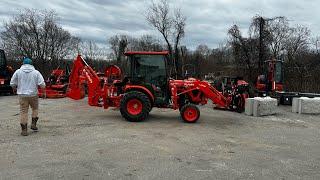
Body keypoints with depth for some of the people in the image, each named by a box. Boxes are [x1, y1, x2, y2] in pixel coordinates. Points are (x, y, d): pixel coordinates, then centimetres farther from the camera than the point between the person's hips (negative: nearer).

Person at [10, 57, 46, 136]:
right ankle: (33, 124, 15)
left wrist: (16, 88, 23)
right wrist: (43, 86, 9)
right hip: (33, 94, 0)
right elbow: (42, 84, -11)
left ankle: (24, 130, 7)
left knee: (23, 112, 5)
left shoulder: (18, 72, 1)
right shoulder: (36, 72, -3)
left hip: (22, 95, 1)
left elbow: (12, 84, 4)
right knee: (35, 109, 21)